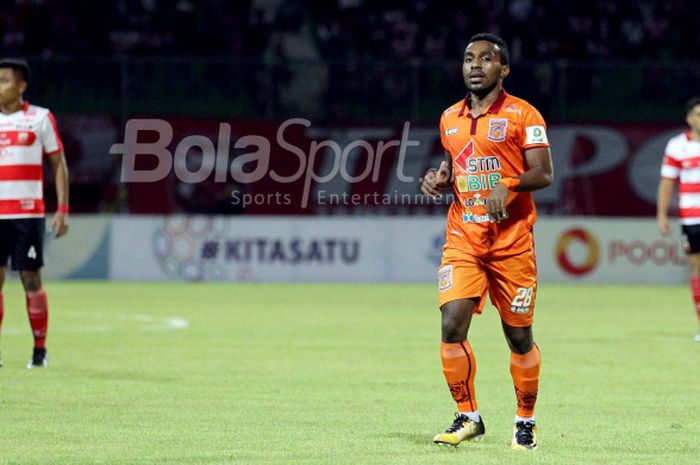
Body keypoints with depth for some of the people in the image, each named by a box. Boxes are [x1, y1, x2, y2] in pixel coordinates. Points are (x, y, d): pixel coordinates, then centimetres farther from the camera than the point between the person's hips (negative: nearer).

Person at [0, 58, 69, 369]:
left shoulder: (40, 118, 1)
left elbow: (59, 164, 3)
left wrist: (62, 210, -4)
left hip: (28, 213, -3)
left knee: (30, 278, -2)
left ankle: (40, 349, 7)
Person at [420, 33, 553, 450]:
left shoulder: (522, 115, -3)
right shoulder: (450, 118, 13)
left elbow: (544, 174, -8)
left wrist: (507, 185, -24)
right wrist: (440, 180, 5)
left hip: (512, 240, -4)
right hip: (463, 239, 4)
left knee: (519, 336, 2)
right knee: (452, 326, -11)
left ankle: (526, 421, 18)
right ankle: (468, 417, 2)